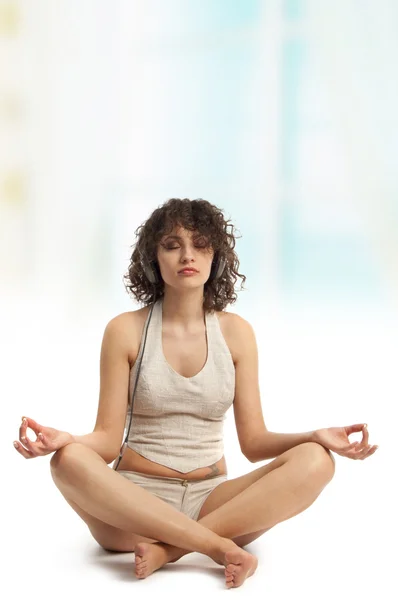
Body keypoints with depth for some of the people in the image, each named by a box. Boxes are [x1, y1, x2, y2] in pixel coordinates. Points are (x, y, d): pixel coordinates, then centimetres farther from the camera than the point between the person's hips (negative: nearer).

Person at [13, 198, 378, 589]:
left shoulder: (235, 332, 6)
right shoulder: (126, 330, 1)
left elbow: (253, 441, 6)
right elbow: (108, 438, -2)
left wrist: (316, 437, -13)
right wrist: (64, 440, -24)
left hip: (210, 501, 2)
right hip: (134, 503, -2)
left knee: (314, 461, -23)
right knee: (69, 461, -33)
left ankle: (169, 548, -27)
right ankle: (221, 547, -30)